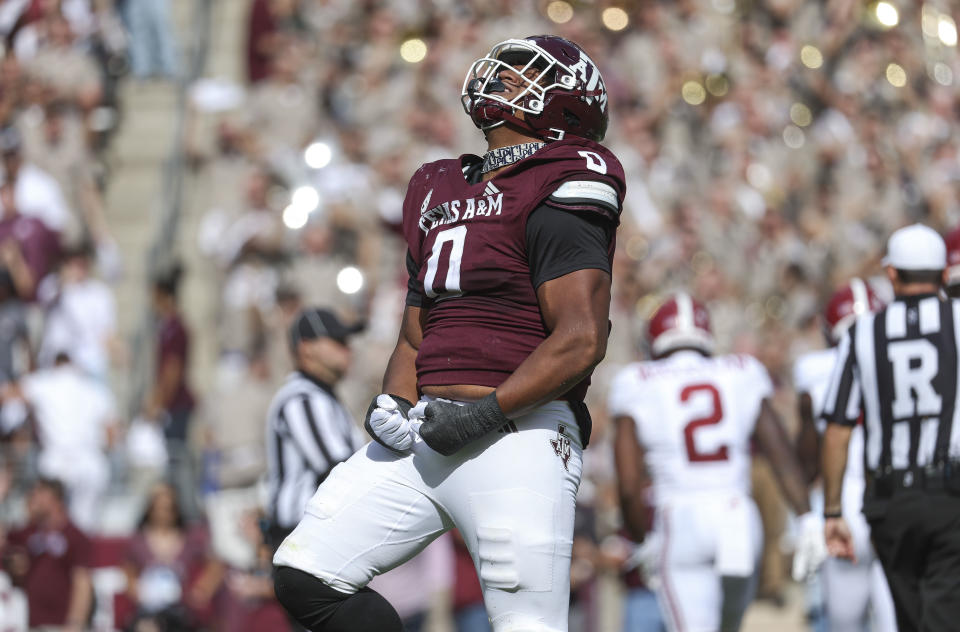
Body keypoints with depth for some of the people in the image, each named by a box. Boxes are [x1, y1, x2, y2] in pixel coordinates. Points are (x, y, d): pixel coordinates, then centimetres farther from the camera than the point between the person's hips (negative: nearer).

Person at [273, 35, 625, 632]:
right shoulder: (441, 191, 20)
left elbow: (581, 342, -14)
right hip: (425, 435, 8)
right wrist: (391, 404, 5)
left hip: (518, 434, -8)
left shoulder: (557, 199, -6)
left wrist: (485, 413, -18)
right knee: (306, 576, 1)